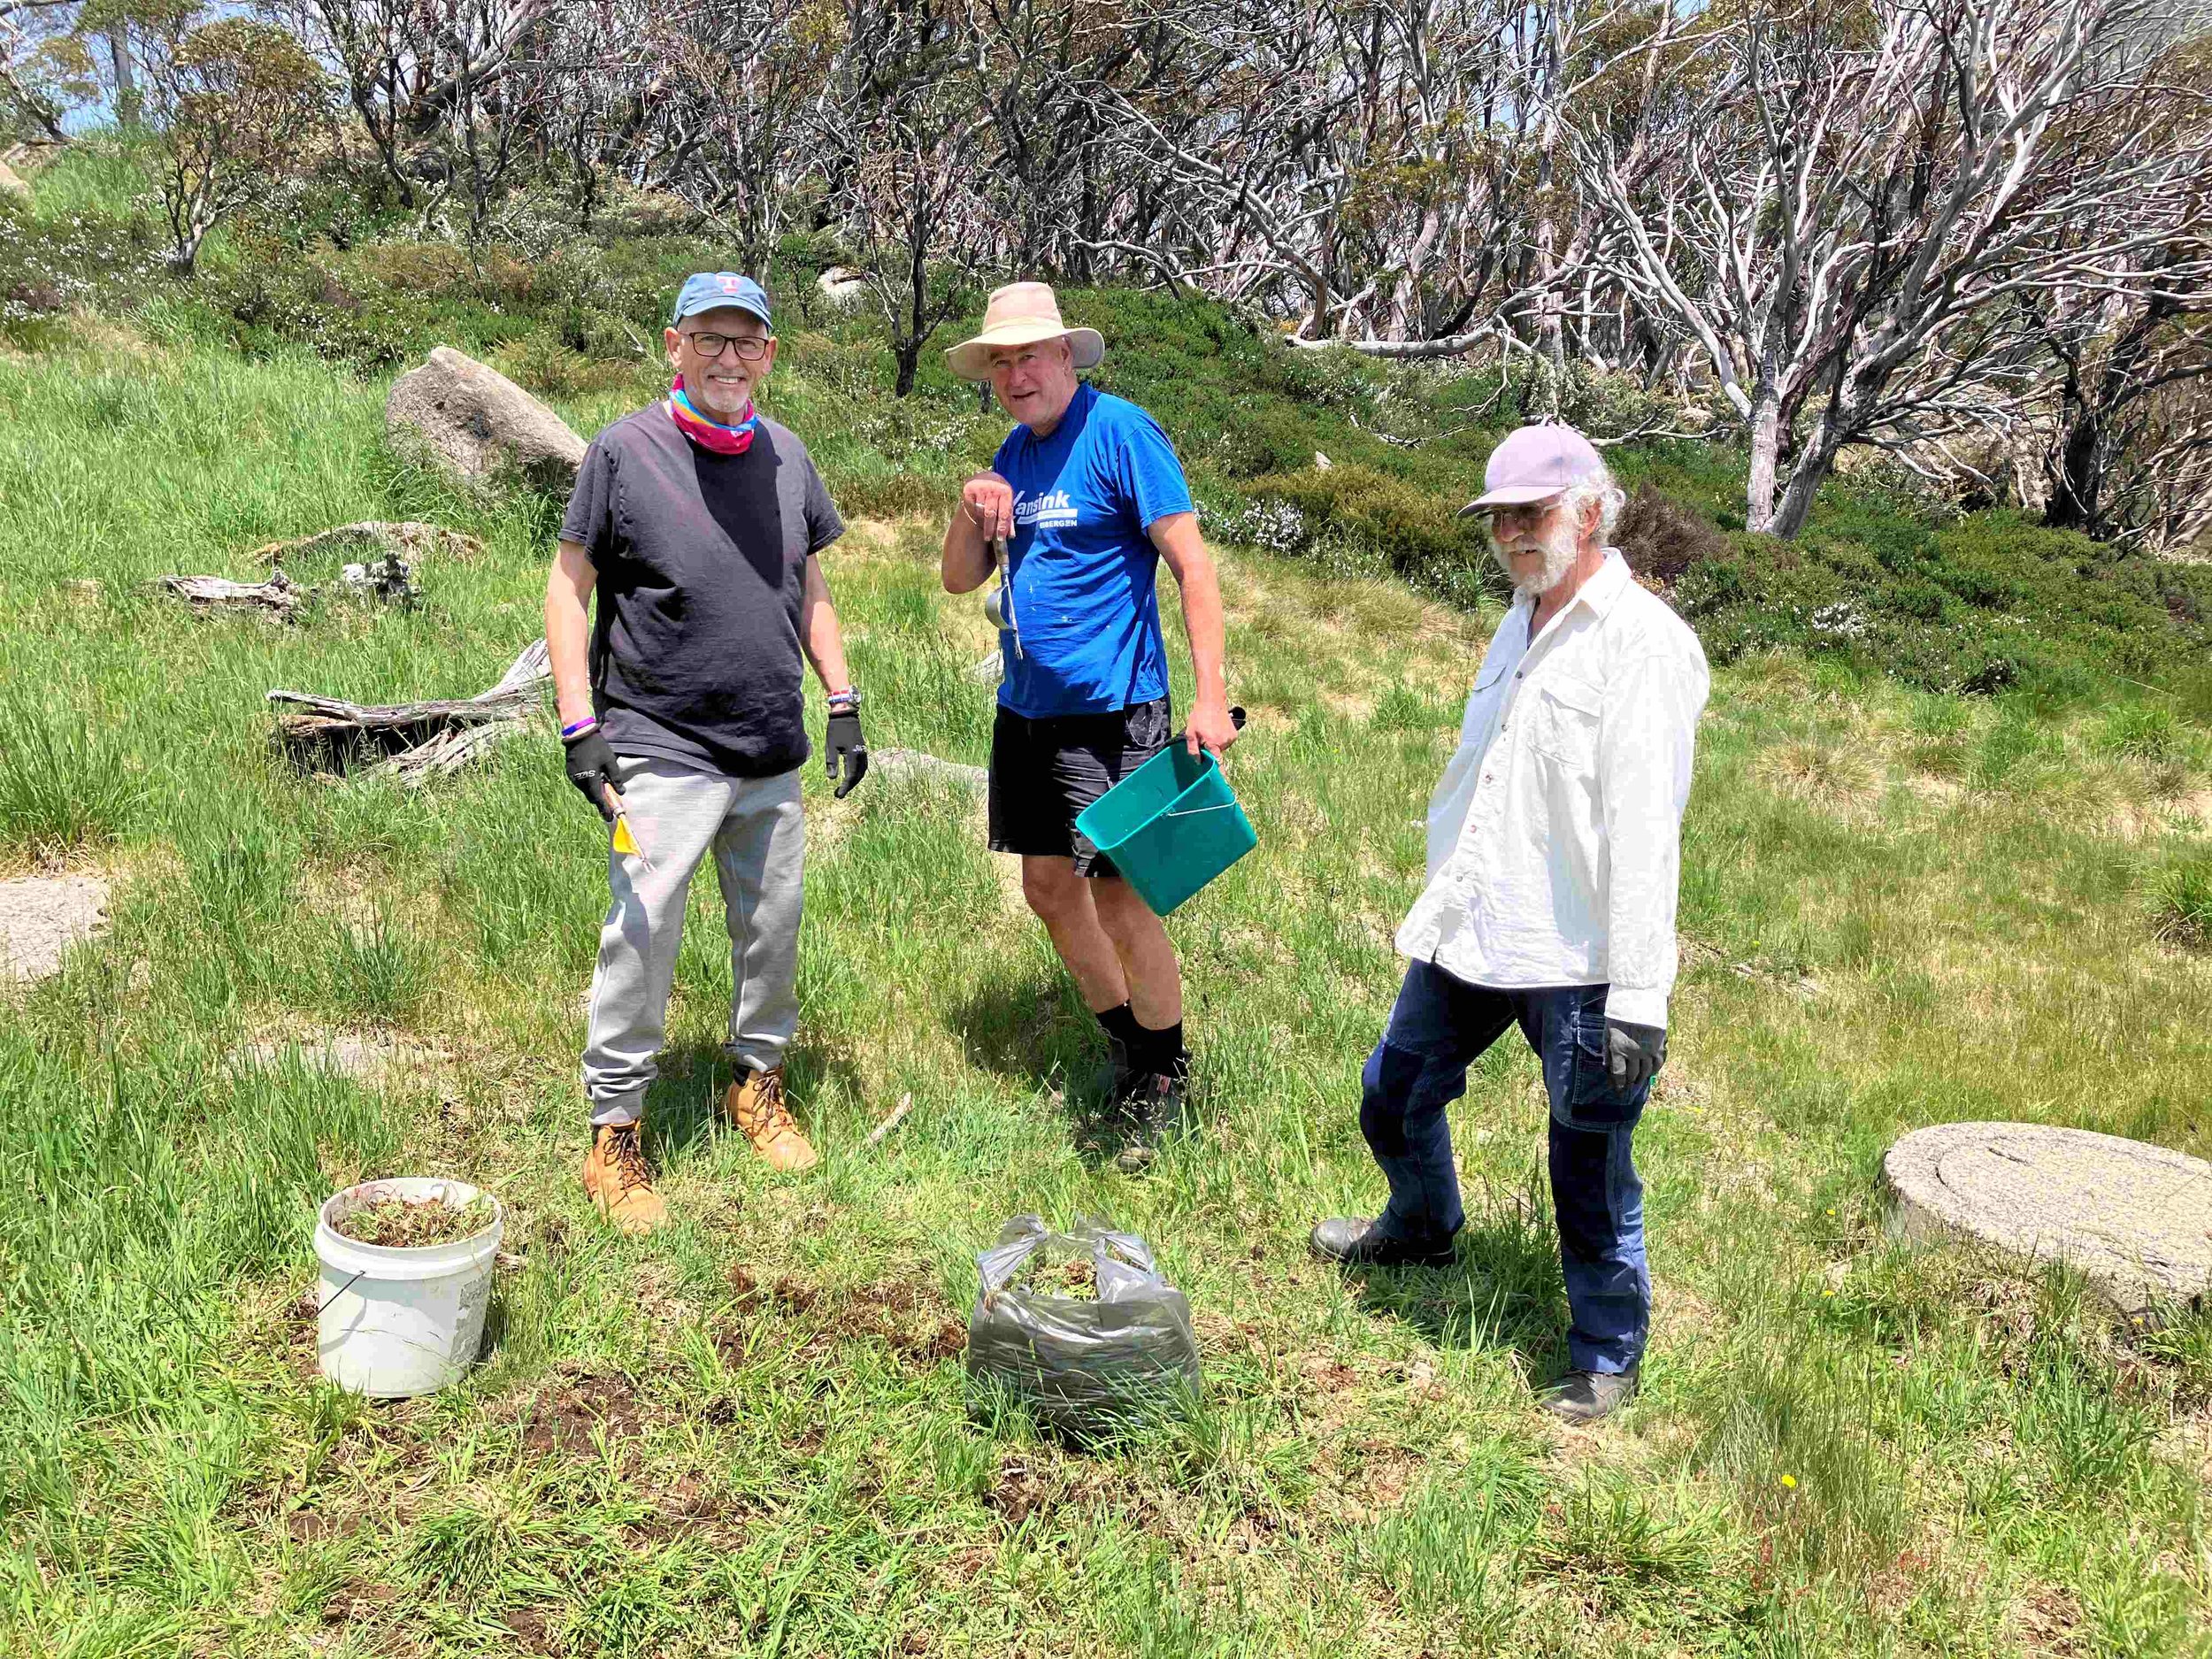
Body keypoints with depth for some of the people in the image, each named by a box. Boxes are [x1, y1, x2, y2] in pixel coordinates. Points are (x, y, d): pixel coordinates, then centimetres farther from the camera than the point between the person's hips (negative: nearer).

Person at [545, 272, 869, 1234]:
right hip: (661, 748, -5)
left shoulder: (786, 456, 10)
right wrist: (579, 727, -11)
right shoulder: (624, 450, -5)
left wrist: (843, 703, 12)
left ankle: (757, 1082, 34)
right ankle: (613, 1136, 7)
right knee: (641, 937, -7)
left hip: (773, 754, 5)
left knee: (772, 927, 13)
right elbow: (568, 587, -4)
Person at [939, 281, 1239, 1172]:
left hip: (1110, 709, -8)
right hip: (1026, 707, 8)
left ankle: (1164, 1080, 14)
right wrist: (970, 509, -7)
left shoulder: (1119, 432, -10)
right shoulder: (1014, 454, 12)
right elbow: (960, 581, 14)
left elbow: (1191, 563, -15)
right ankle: (1125, 1046, 31)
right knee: (1048, 887, 12)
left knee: (1121, 902, -6)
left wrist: (1211, 696, -23)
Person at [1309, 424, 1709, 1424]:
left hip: (1578, 966, -8)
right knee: (1394, 1098, 22)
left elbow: (1645, 835, -21)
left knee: (1590, 1171, 3)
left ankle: (1606, 1360, 26)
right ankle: (1420, 1231, 52)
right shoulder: (1520, 626, 13)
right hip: (1468, 936, 9)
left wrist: (1639, 1000, -22)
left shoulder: (1643, 645, -15)